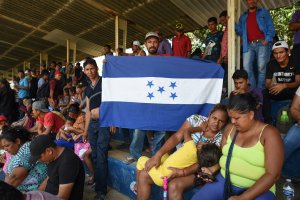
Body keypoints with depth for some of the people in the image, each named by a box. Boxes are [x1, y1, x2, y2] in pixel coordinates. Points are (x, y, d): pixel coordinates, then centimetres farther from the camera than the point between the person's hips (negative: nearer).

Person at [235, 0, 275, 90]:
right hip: (248, 45, 3)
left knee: (261, 68, -5)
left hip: (262, 44, -2)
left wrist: (267, 39, -11)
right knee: (247, 68, -9)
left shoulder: (264, 12, 14)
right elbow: (240, 31, 16)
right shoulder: (243, 16, 23)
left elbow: (271, 27, 6)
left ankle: (260, 91, -1)